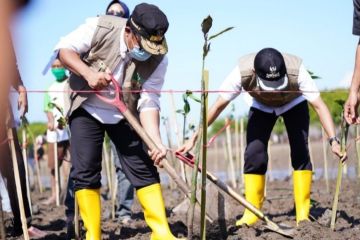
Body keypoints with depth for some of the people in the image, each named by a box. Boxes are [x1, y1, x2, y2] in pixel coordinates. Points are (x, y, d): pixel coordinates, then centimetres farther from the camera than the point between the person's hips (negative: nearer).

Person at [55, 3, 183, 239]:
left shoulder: (158, 58, -19)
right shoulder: (100, 27, -24)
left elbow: (149, 103, -21)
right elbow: (64, 48, -16)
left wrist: (156, 141, -35)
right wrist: (88, 73, -33)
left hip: (124, 115, 2)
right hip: (87, 110, -1)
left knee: (144, 168, -4)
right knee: (85, 172, -8)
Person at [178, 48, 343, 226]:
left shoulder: (296, 70, -41)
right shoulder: (242, 72, -38)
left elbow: (319, 105, -40)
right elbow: (218, 106, -30)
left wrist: (333, 140, -51)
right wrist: (194, 138, -31)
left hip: (294, 104, -1)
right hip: (261, 107, 1)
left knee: (300, 153, -17)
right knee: (254, 154, -13)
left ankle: (303, 214, -8)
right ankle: (251, 214, -1)